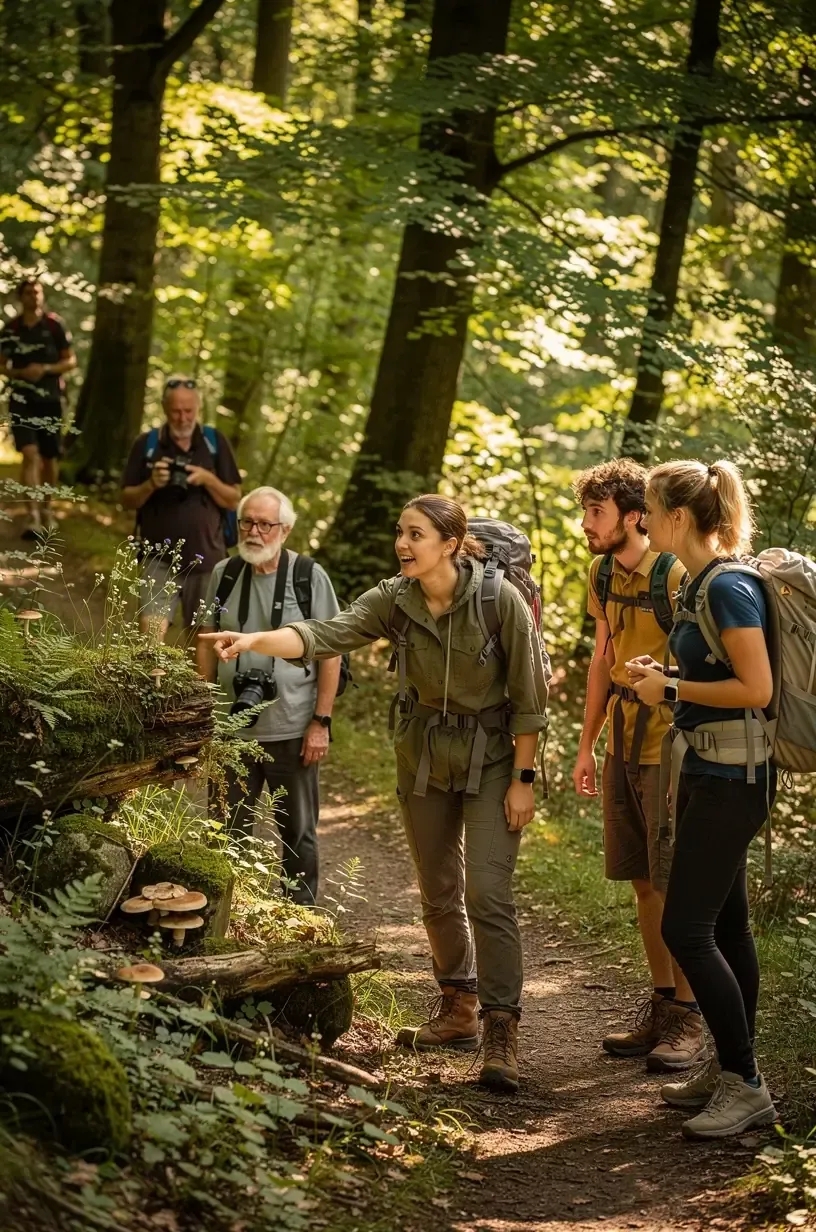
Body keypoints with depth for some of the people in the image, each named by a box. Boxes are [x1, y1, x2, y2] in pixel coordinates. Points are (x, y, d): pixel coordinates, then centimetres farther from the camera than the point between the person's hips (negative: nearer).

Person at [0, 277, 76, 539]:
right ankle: (33, 517, -17)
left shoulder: (55, 325, -4)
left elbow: (71, 361, -1)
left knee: (50, 458, 8)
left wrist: (45, 369, -17)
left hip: (50, 400, 0)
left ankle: (47, 509, 28)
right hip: (22, 400, 0)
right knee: (30, 454, -14)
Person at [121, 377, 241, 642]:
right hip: (160, 557, -1)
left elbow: (234, 500, 4)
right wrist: (151, 484, -15)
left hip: (206, 558, 1)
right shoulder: (147, 444, 3)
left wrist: (208, 479, -14)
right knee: (151, 631, -16)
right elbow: (127, 500, 5)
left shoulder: (215, 443, 4)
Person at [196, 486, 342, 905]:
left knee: (297, 833, 10)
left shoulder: (309, 577, -7)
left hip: (293, 730, -3)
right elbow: (206, 644, 10)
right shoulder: (223, 575, 2)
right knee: (231, 831, 11)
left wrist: (321, 721, -10)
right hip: (232, 728, 3)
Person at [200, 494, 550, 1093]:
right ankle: (460, 1011, 30)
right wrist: (253, 640, -38)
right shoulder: (394, 600, -9)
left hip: (490, 756, -5)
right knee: (438, 892, 14)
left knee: (487, 893, -13)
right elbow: (325, 634, -22)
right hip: (423, 755, 5)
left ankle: (502, 1034, -10)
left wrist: (523, 779, -13)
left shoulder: (500, 599, -20)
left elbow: (528, 695, -14)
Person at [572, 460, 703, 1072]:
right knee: (643, 881, 12)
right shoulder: (603, 573, 8)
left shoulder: (675, 575, -16)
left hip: (668, 744, -8)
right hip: (623, 745, 8)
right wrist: (587, 745, 18)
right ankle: (662, 1007, 22)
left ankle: (690, 1021, 5)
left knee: (675, 884, -4)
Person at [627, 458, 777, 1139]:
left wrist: (670, 689, -14)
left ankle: (746, 1087, -3)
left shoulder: (730, 587, -18)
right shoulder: (698, 584, 11)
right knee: (725, 924, 14)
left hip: (731, 777, -10)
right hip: (705, 771, 10)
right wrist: (662, 675, 8)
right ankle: (731, 1068, 22)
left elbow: (757, 688, -22)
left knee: (687, 929, -9)